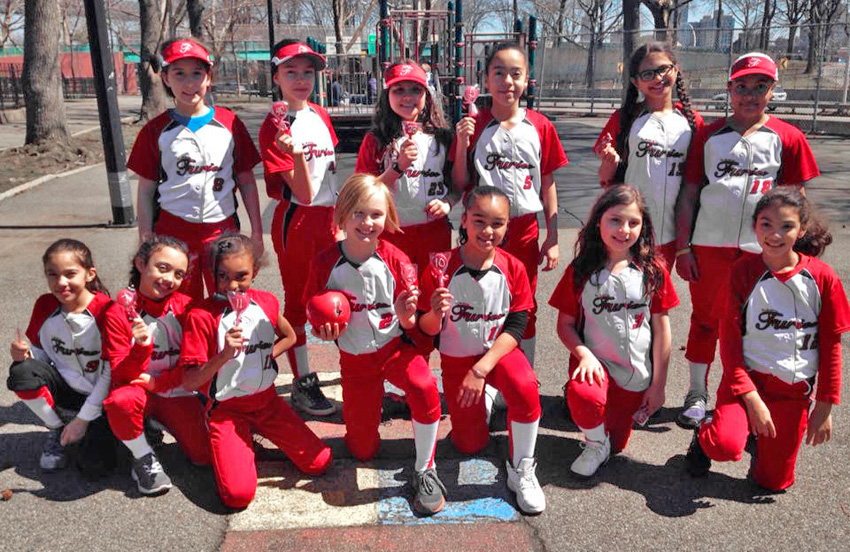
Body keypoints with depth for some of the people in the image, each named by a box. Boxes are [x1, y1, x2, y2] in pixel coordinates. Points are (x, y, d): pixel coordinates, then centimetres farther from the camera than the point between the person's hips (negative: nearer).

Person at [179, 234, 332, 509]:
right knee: (238, 494, -20)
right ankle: (243, 441, 12)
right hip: (226, 408, -4)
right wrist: (223, 356, -32)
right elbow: (189, 383, -17)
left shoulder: (267, 302, -2)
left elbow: (289, 337, 18)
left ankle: (256, 432, 17)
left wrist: (264, 358, 1)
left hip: (266, 401, 4)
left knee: (320, 462, -4)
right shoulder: (201, 316, -16)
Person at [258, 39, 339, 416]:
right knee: (297, 301, 5)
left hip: (327, 217, 6)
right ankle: (302, 384, 17)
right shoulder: (275, 127, -13)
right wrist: (297, 155, -36)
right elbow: (303, 194, -19)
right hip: (296, 220, -6)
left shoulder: (320, 115, 7)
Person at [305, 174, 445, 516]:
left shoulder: (395, 260, -14)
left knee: (425, 388, -35)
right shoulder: (325, 264, -13)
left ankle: (425, 471, -14)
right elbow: (317, 324, 0)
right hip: (354, 359, 1)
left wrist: (406, 316, -31)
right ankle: (375, 401, 41)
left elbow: (409, 325, -8)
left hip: (395, 347, -1)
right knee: (363, 451, 8)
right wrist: (325, 332, -23)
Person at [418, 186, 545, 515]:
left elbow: (516, 327, -12)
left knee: (526, 387, -34)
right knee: (470, 445, 4)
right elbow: (427, 329, -9)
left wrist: (481, 369, -23)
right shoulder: (441, 268, -15)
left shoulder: (513, 269, -11)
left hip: (499, 351, 0)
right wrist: (436, 314, -34)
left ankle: (521, 469, -12)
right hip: (456, 358, 1)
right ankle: (482, 398, 36)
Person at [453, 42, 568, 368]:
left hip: (524, 231, 1)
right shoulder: (473, 125, -1)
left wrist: (552, 238, 4)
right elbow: (460, 185, 0)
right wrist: (462, 143, -15)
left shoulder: (541, 127, 2)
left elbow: (547, 185, 6)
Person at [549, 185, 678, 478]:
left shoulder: (653, 271, -5)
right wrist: (584, 354, -22)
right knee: (584, 395, -35)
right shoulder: (580, 271, -7)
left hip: (636, 375, 2)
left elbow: (661, 328, -1)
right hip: (596, 361, -2)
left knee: (617, 443, 8)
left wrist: (658, 384, 0)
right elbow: (565, 324, -3)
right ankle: (596, 445, -3)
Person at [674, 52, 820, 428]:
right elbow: (688, 194, 4)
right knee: (705, 319, 10)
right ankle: (696, 395, 23)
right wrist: (683, 247, -1)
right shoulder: (709, 135, 6)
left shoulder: (787, 138, 4)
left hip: (762, 250, 0)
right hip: (709, 245, 1)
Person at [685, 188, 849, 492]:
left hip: (794, 390, 2)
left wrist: (825, 406, 0)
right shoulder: (743, 272, -9)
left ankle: (761, 436, 39)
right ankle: (706, 435, 8)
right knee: (726, 447, -29)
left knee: (774, 481, 8)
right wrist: (751, 398, -17)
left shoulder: (822, 277, -5)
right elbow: (729, 339, -10)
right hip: (747, 378, -2)